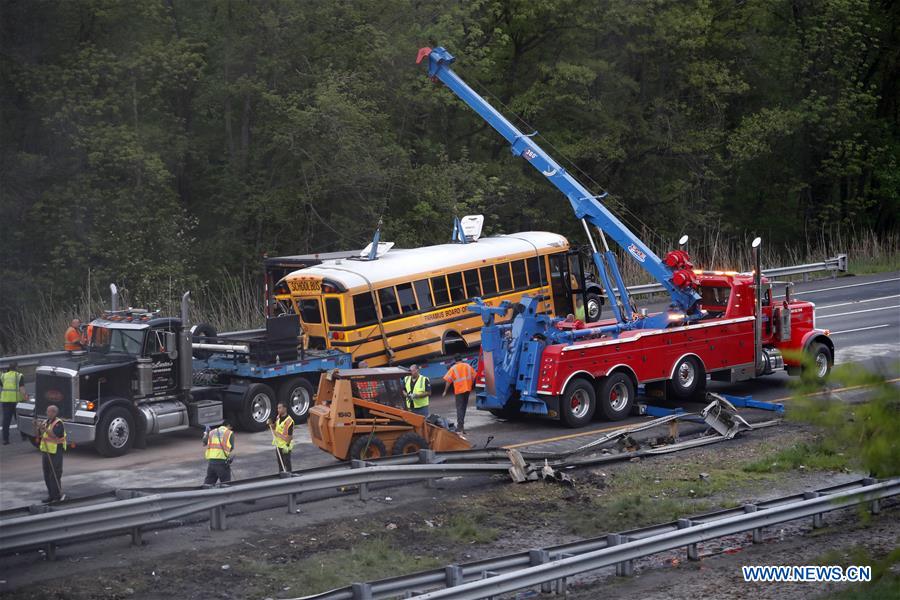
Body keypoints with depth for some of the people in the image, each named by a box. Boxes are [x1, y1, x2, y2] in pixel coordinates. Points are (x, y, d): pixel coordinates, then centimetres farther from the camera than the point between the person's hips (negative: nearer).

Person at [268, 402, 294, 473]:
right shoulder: (278, 417, 4)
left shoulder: (289, 420, -22)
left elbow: (290, 435, -21)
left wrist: (287, 445, -22)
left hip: (285, 445, -8)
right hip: (278, 444, 9)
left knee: (286, 462, -1)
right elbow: (274, 428, 19)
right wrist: (271, 424, -1)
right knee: (280, 463, 18)